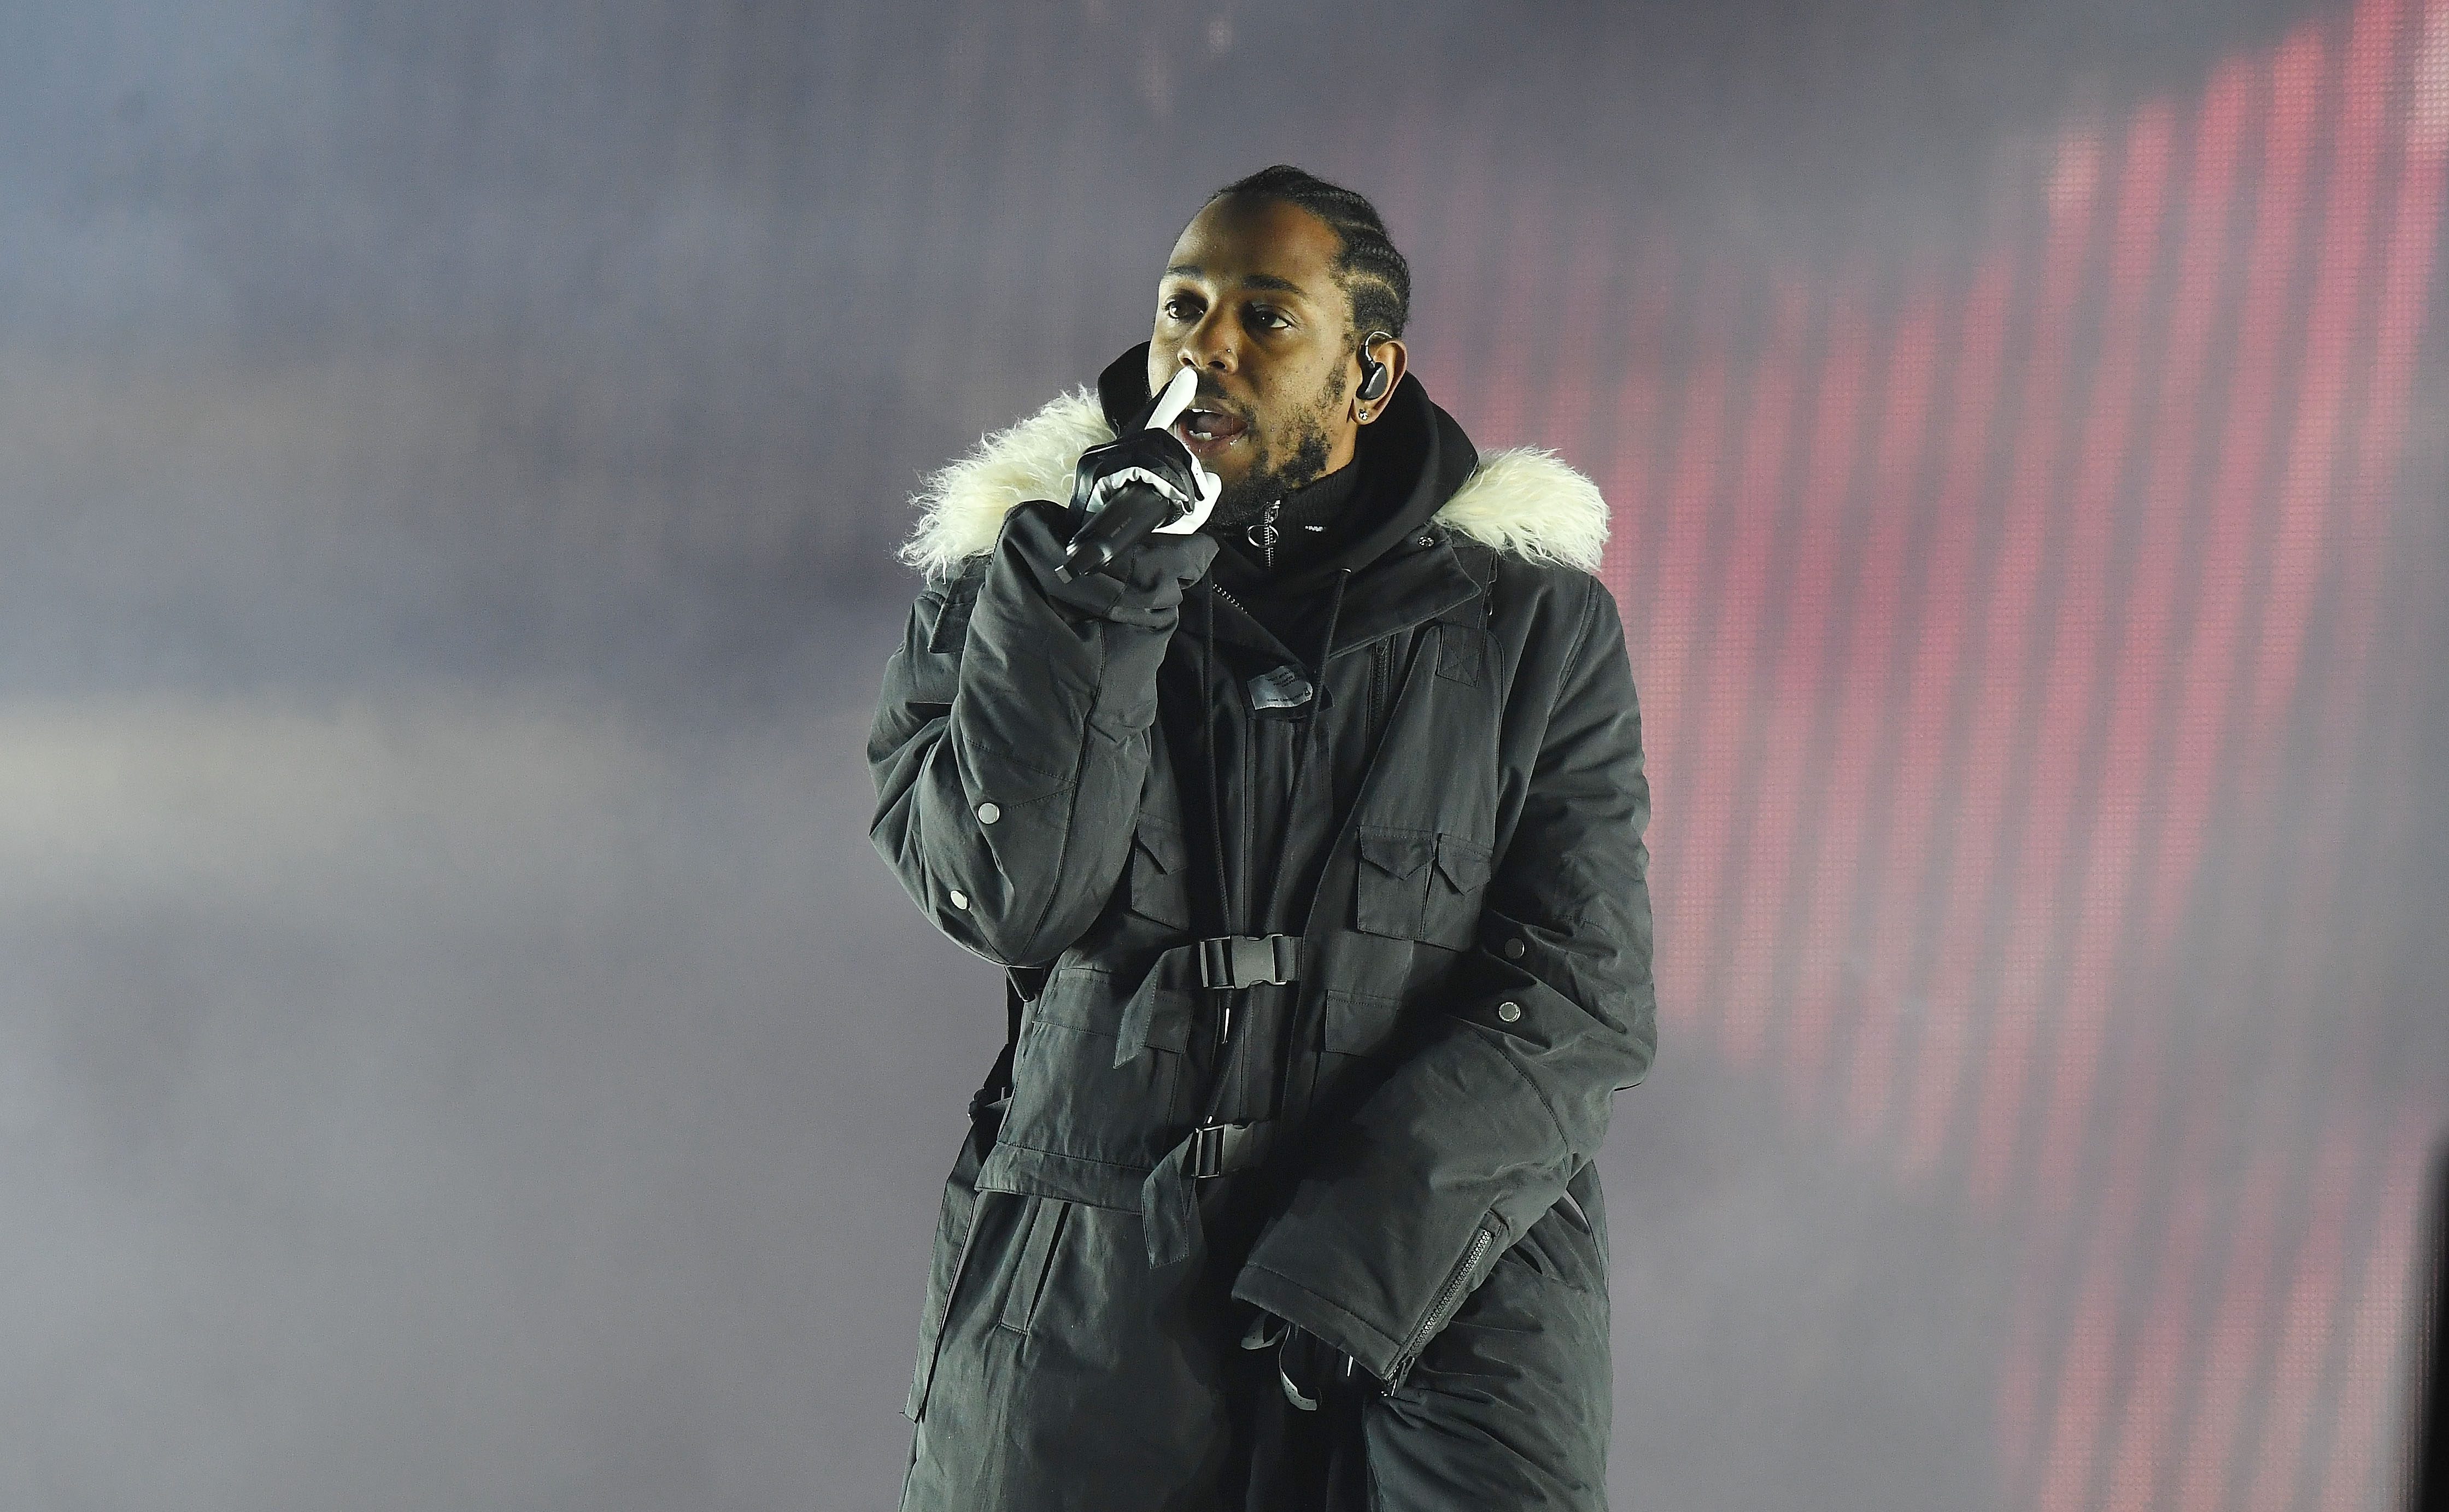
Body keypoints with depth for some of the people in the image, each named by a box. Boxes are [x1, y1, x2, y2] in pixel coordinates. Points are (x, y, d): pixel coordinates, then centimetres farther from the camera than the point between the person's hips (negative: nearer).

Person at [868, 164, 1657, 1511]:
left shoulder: (1530, 618, 8)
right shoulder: (1010, 581, 10)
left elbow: (1583, 993, -1)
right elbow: (1010, 894, -4)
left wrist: (1350, 1262, -12)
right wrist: (1107, 578, -11)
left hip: (1443, 1287, -1)